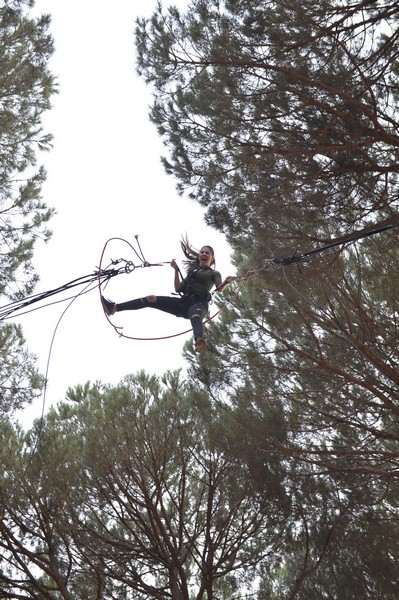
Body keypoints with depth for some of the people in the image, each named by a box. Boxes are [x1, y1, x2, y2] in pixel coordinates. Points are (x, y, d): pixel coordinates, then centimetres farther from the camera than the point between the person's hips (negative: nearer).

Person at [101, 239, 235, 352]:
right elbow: (178, 289, 22)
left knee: (196, 318, -43)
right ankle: (114, 308, -11)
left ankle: (199, 341, -78)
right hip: (184, 303, 6)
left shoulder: (214, 273, 15)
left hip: (199, 304, -6)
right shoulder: (192, 271, 29)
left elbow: (219, 288, -6)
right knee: (151, 299, -6)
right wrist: (176, 270, 15)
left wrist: (226, 282, -29)